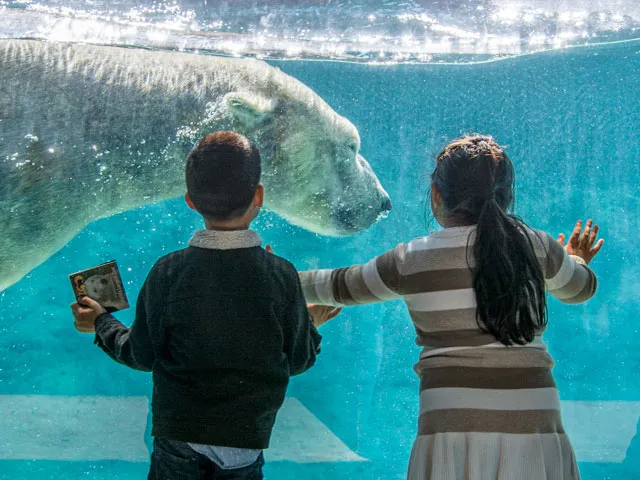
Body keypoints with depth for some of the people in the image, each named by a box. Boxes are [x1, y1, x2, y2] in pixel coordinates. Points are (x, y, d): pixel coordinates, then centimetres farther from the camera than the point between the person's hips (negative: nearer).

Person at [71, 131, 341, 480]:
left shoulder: (167, 274, -14)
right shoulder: (282, 276, -14)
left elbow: (141, 356, -4)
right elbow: (297, 360, -4)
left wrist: (100, 324, 15)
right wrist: (311, 326, 17)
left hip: (177, 434, 0)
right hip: (247, 436, 0)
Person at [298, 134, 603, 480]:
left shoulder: (411, 261, 0)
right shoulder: (536, 246, 5)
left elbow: (342, 287, 16)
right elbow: (580, 289, 25)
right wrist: (577, 262, 51)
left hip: (452, 422, -2)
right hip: (535, 424, 2)